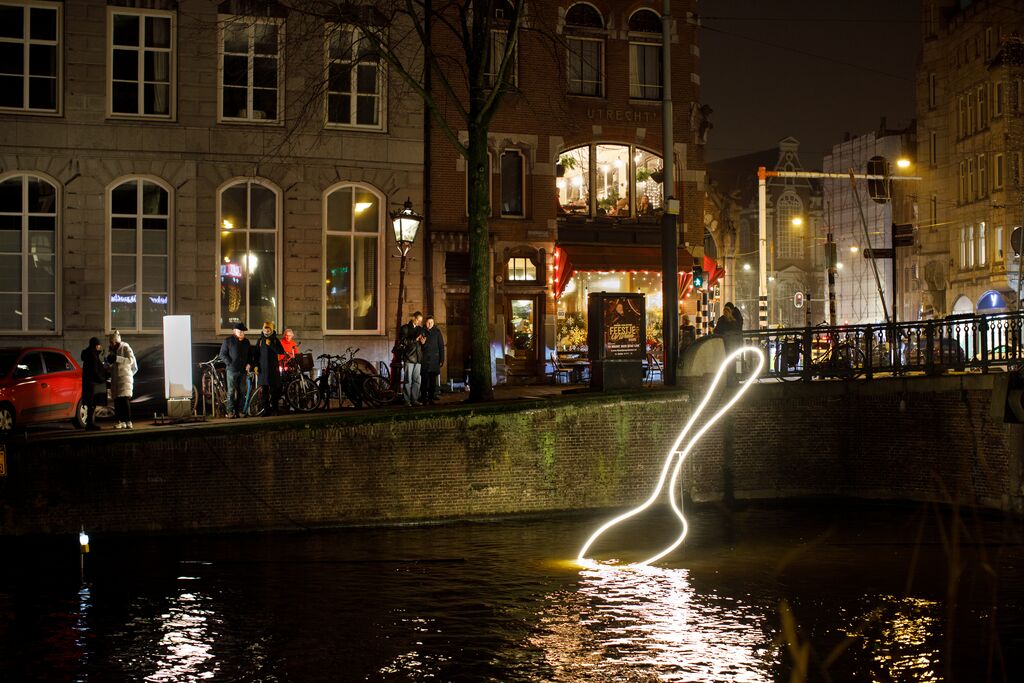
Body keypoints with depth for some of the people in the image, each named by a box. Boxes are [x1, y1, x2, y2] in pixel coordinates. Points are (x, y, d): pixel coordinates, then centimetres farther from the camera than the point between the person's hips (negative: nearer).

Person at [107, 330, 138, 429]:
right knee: (117, 401, 1)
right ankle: (121, 422, 5)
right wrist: (109, 362, -4)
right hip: (115, 378, 6)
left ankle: (128, 422, -19)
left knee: (125, 399, -16)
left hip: (125, 377, -6)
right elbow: (109, 366, 20)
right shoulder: (111, 349, 14)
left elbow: (131, 360, -16)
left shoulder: (125, 348, -4)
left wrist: (117, 358, -22)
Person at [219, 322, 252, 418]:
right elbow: (222, 354, -2)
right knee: (231, 391, -7)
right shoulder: (228, 341, -1)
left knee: (241, 392, 4)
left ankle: (237, 411, 10)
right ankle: (230, 411, -6)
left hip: (243, 370, 5)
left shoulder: (246, 342, 15)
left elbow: (250, 354, 23)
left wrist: (249, 364, 6)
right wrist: (230, 363, -11)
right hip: (232, 370, -5)